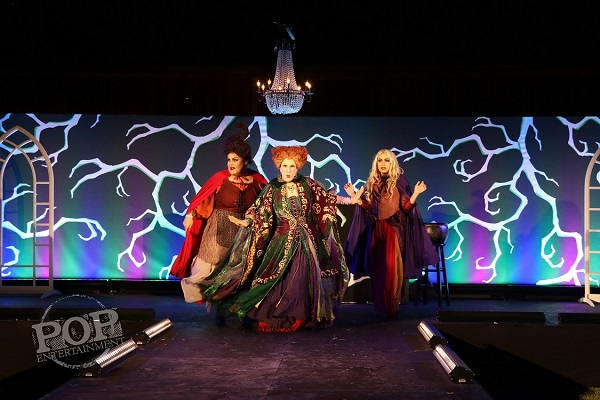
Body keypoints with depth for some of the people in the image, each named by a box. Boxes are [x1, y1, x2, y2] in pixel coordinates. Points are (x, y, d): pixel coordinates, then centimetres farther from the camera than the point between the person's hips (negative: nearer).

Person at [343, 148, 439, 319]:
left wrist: (416, 193, -20)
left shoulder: (399, 181, -1)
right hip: (376, 230, 4)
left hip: (393, 230, -4)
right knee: (377, 269, 6)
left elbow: (406, 207, -7)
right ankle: (379, 308, 14)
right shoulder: (372, 183, 11)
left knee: (391, 268, -8)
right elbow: (369, 208, 8)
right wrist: (355, 196, 2)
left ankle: (392, 308, -1)